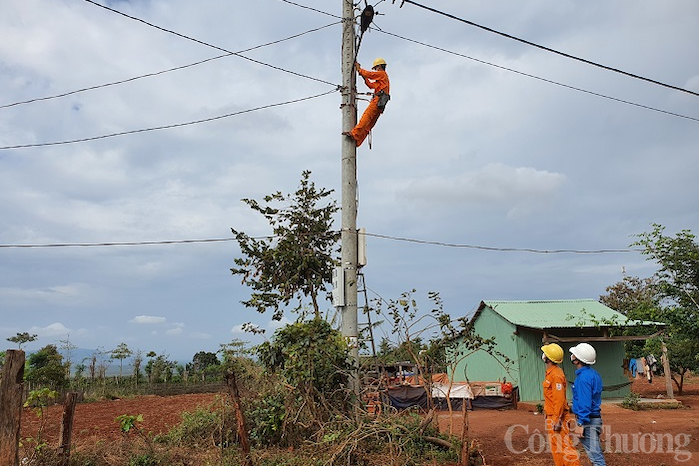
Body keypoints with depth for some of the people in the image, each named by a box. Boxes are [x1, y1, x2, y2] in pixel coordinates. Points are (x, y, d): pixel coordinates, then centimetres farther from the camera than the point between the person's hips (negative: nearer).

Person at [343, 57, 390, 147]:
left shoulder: (382, 74, 7)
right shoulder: (382, 78, 36)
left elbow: (369, 74, 0)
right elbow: (371, 85, 36)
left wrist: (359, 69, 14)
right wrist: (364, 76, 30)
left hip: (378, 100, -9)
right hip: (380, 104, 9)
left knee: (366, 116, -24)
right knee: (368, 124, -1)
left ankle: (355, 134, -39)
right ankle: (357, 141, -7)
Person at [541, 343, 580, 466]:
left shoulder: (556, 374, -20)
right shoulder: (550, 373, 10)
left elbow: (559, 399, -23)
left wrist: (557, 420, -23)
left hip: (557, 418, -10)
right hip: (551, 417, 10)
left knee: (564, 446, -5)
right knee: (555, 448, 17)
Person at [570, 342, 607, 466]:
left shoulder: (584, 378, -21)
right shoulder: (593, 373, 10)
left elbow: (585, 403, -25)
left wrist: (580, 424, -22)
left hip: (588, 421, -10)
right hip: (596, 418, 10)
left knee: (595, 455, -5)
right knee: (596, 452, 18)